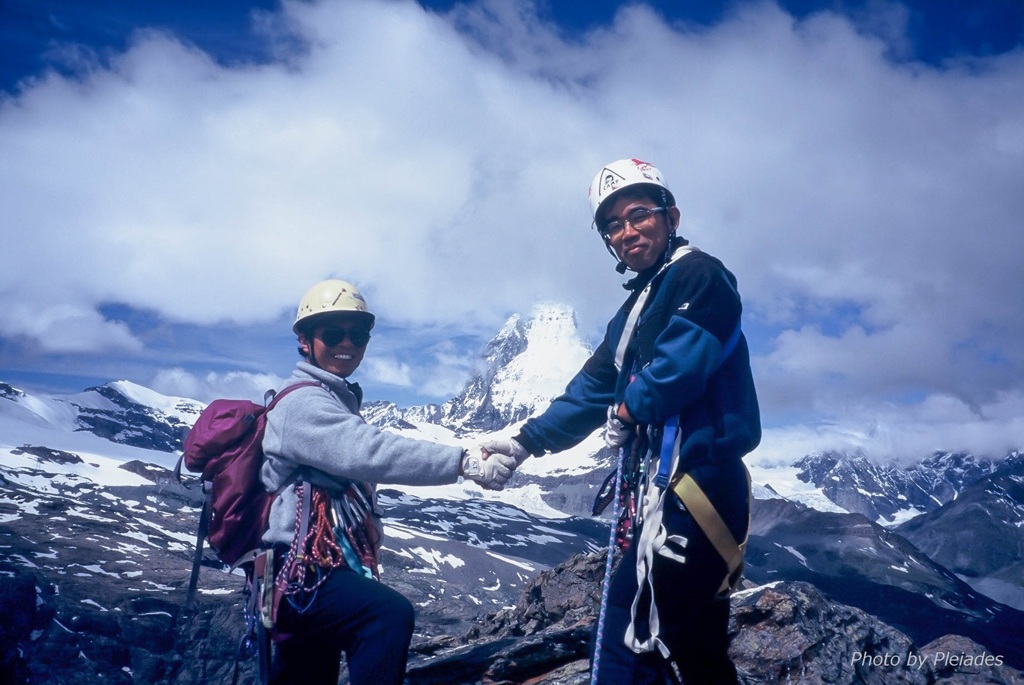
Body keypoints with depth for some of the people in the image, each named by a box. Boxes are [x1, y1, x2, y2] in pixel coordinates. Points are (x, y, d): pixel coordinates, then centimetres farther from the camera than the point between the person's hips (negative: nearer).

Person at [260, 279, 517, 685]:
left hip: (320, 567, 10)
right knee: (389, 615, -31)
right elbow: (370, 452, -28)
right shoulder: (303, 404, -12)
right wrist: (464, 463, -34)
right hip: (298, 573, -10)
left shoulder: (340, 401, 19)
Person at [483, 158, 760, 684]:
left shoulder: (698, 275, -4)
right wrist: (525, 442, 12)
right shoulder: (635, 311, 23)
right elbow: (592, 390, 20)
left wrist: (628, 409, -3)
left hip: (693, 481, -9)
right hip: (656, 489, 9)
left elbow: (682, 362, -20)